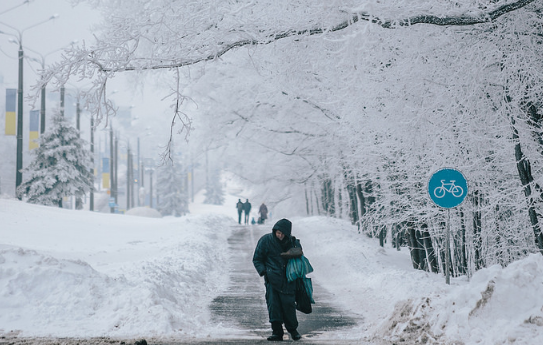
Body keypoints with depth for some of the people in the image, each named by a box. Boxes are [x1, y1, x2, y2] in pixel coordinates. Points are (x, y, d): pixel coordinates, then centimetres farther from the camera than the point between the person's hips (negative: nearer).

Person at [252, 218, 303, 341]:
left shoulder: (294, 243, 4)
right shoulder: (266, 240, -1)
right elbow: (257, 259, 6)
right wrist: (263, 271, -8)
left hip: (288, 279, 1)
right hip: (272, 278, -1)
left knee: (288, 304, -5)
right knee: (273, 304, -9)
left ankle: (293, 330, 14)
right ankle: (277, 332, -4)